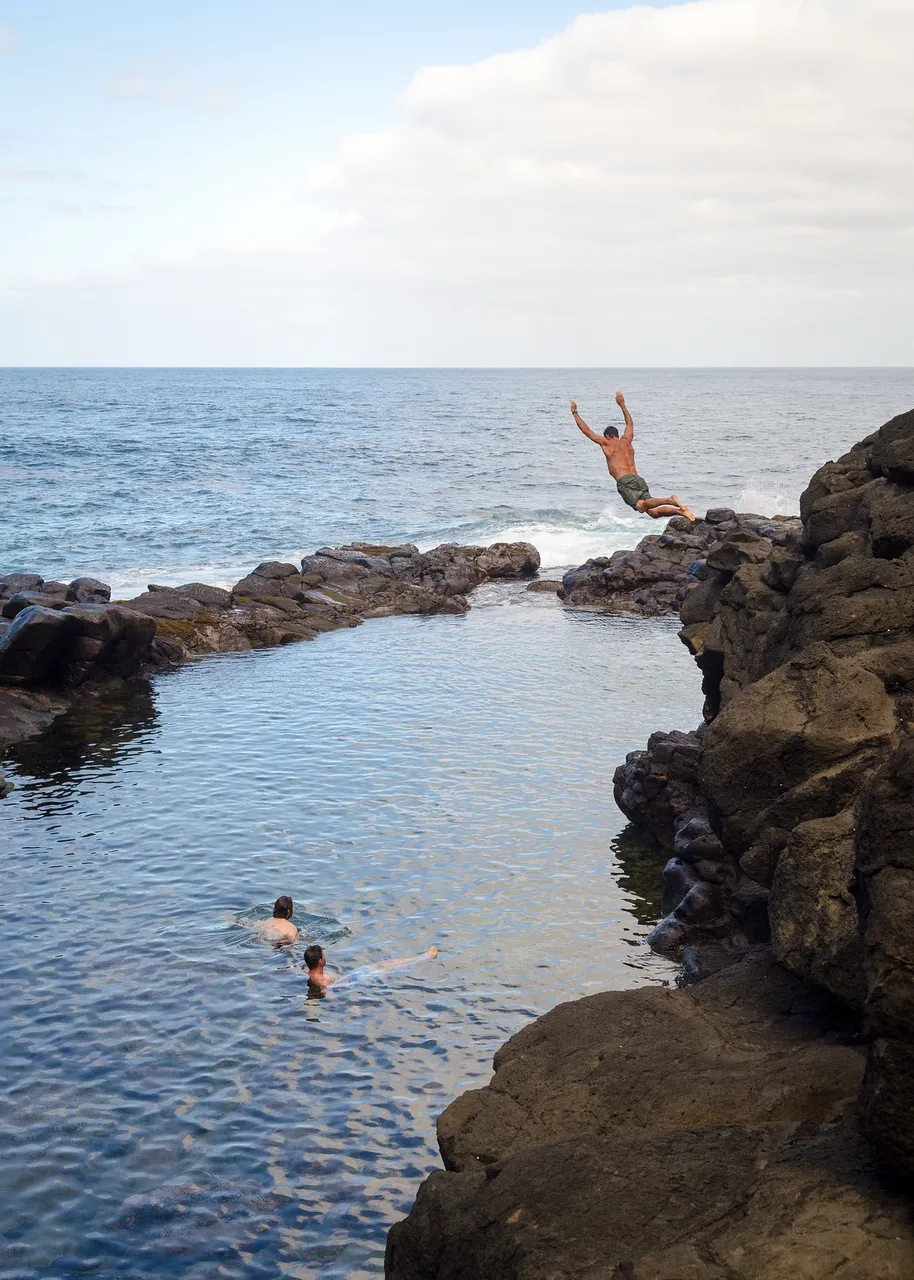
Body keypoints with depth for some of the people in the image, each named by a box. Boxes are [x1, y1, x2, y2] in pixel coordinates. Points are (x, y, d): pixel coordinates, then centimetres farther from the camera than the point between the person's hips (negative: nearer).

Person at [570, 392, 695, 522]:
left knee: (641, 506, -27)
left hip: (624, 481, -6)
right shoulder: (626, 440, 24)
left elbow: (586, 430, 18)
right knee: (653, 512, -5)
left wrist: (575, 412, 30)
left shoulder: (606, 443, 11)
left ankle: (668, 500, -48)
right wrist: (622, 404, 53)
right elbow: (629, 423, 44)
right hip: (639, 479, 6)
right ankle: (679, 510, -28)